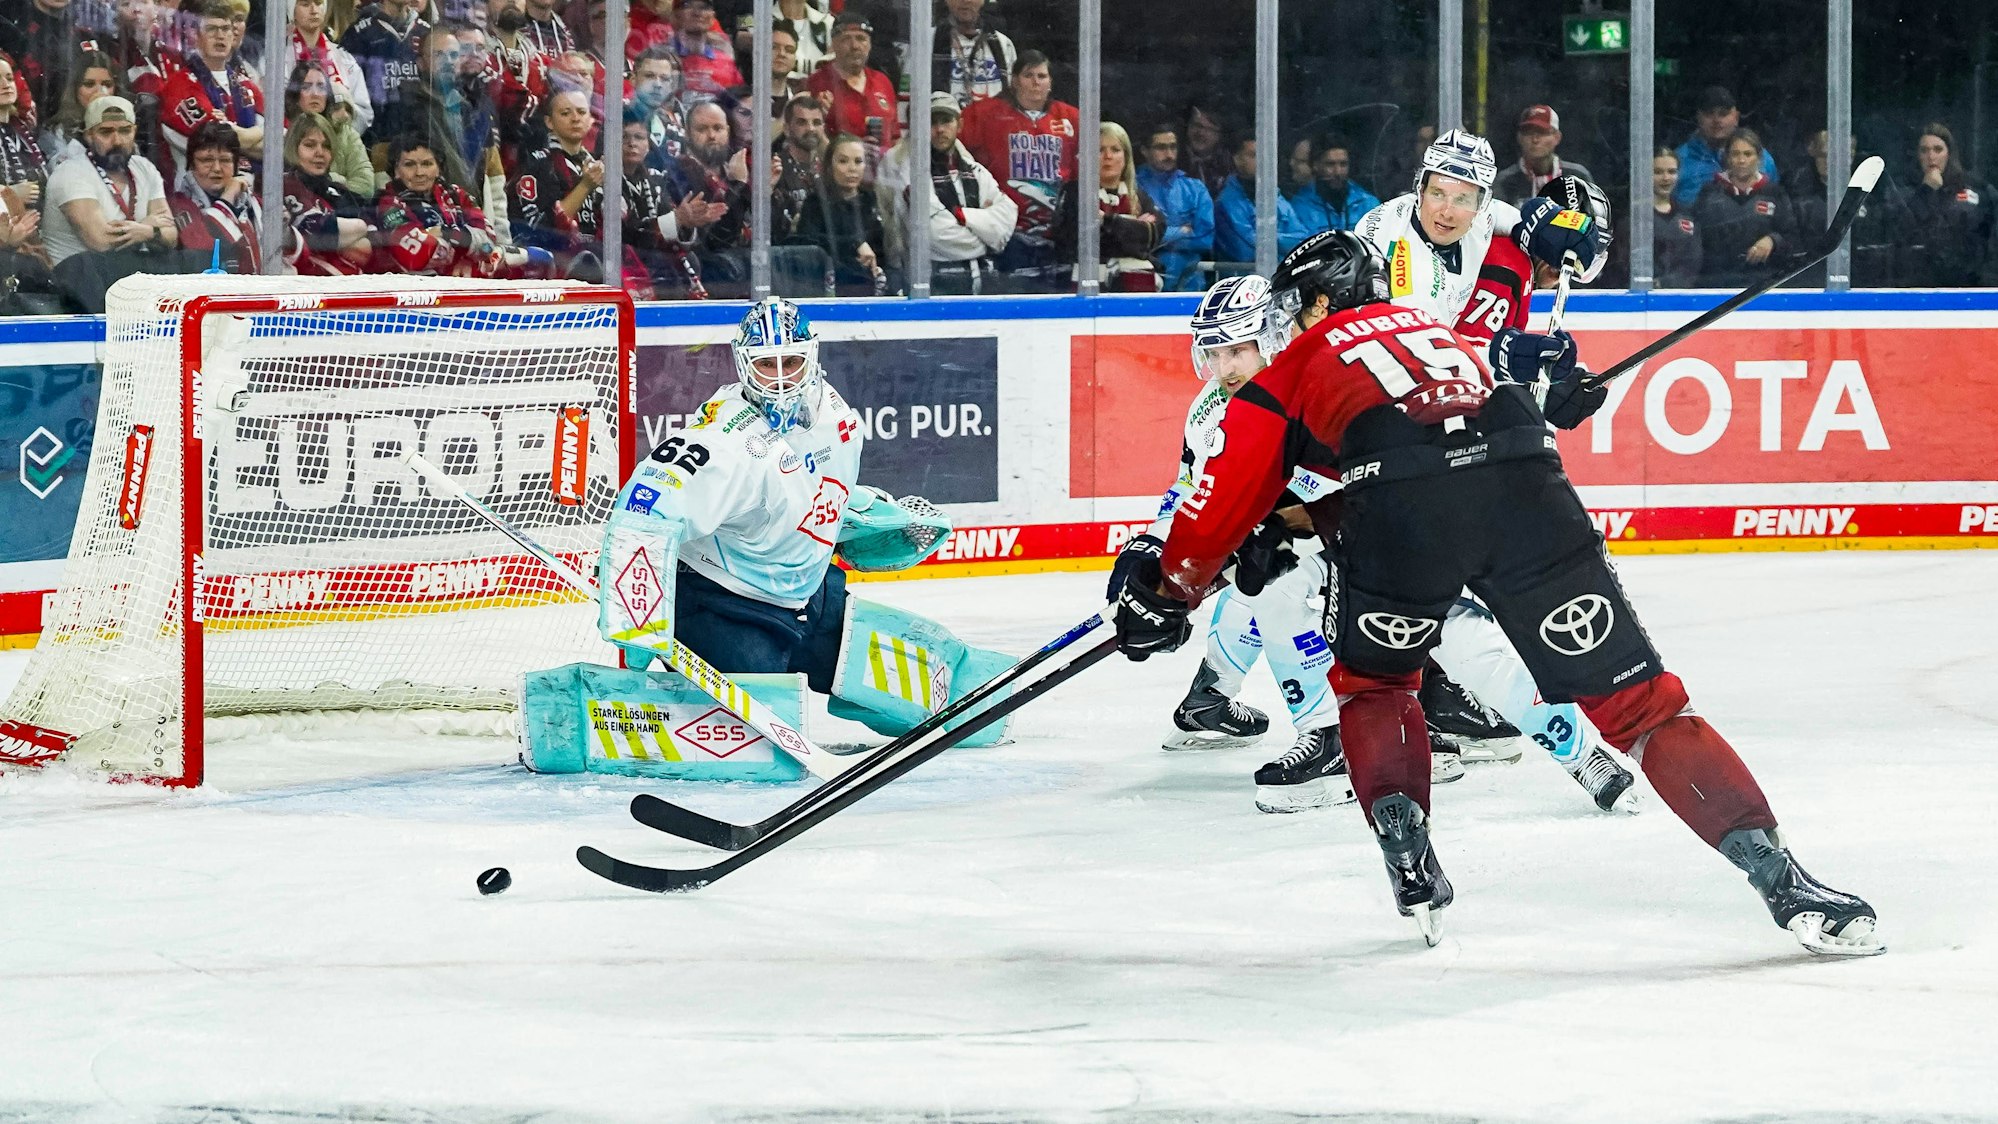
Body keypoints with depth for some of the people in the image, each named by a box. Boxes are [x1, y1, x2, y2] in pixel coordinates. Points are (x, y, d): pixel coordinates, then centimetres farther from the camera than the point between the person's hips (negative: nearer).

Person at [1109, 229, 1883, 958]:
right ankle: (1774, 872, -8)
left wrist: (1163, 594, 31)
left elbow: (1232, 492, 23)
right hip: (1525, 488, 3)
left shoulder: (1297, 368, 27)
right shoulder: (1438, 328, 41)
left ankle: (1410, 863, 10)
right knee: (1637, 701, 4)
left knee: (1373, 682, 28)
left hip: (1403, 506, -3)